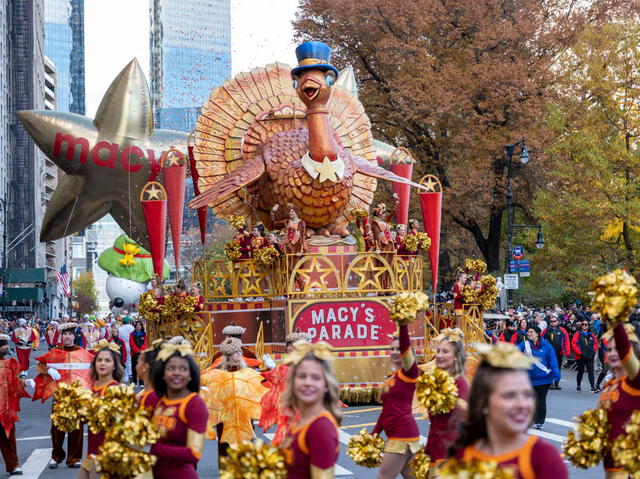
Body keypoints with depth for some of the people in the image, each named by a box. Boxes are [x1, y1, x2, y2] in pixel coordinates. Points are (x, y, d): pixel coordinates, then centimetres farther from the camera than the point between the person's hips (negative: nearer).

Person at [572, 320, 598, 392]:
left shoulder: (591, 335, 11)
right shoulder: (577, 334, 0)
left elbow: (595, 343, 15)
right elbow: (573, 344, -7)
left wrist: (594, 351, -1)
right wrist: (579, 352, -12)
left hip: (590, 356, 2)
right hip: (580, 356, -2)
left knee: (591, 371, -5)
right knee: (580, 371, 8)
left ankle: (593, 387, -8)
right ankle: (578, 386, 25)